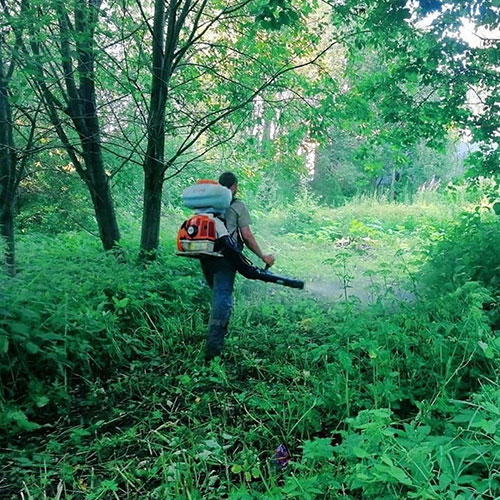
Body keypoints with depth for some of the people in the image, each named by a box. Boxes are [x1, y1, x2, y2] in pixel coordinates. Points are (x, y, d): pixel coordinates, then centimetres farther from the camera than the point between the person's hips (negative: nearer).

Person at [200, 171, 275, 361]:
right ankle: (213, 349, -9)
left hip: (206, 258, 6)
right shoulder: (238, 206, -1)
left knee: (219, 296, 21)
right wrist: (263, 257, 5)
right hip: (224, 258, -6)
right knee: (222, 298, -4)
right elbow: (247, 236, -4)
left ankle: (217, 341, 28)